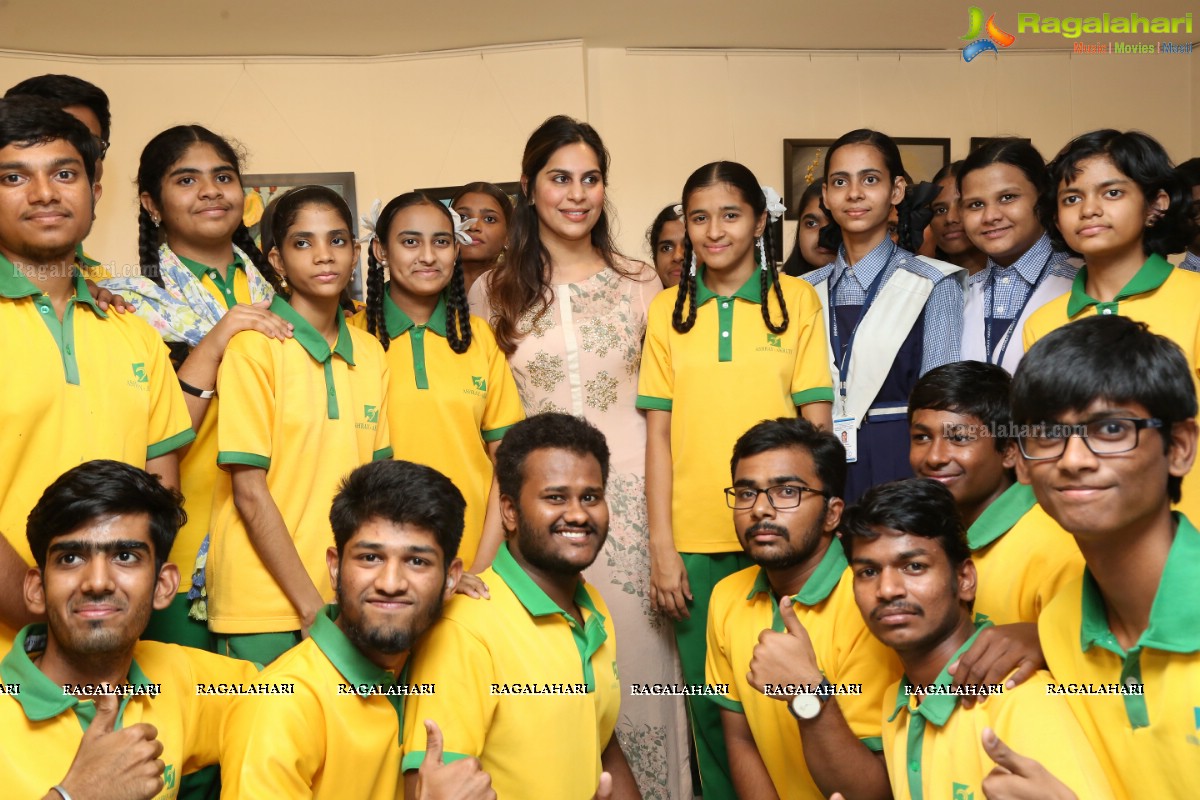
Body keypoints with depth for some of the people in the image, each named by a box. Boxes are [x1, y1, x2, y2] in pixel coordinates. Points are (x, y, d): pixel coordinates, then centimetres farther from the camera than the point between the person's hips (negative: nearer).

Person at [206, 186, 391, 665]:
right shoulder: (253, 346, -9)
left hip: (350, 603, 5)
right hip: (265, 606, -4)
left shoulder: (371, 353, 6)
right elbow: (250, 492, -12)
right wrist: (310, 604, -12)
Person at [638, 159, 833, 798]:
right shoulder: (669, 310, 6)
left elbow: (816, 422, 1)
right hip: (695, 540, 1)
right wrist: (662, 547, -1)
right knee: (710, 700, 8)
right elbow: (659, 434, 4)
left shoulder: (797, 299, 2)